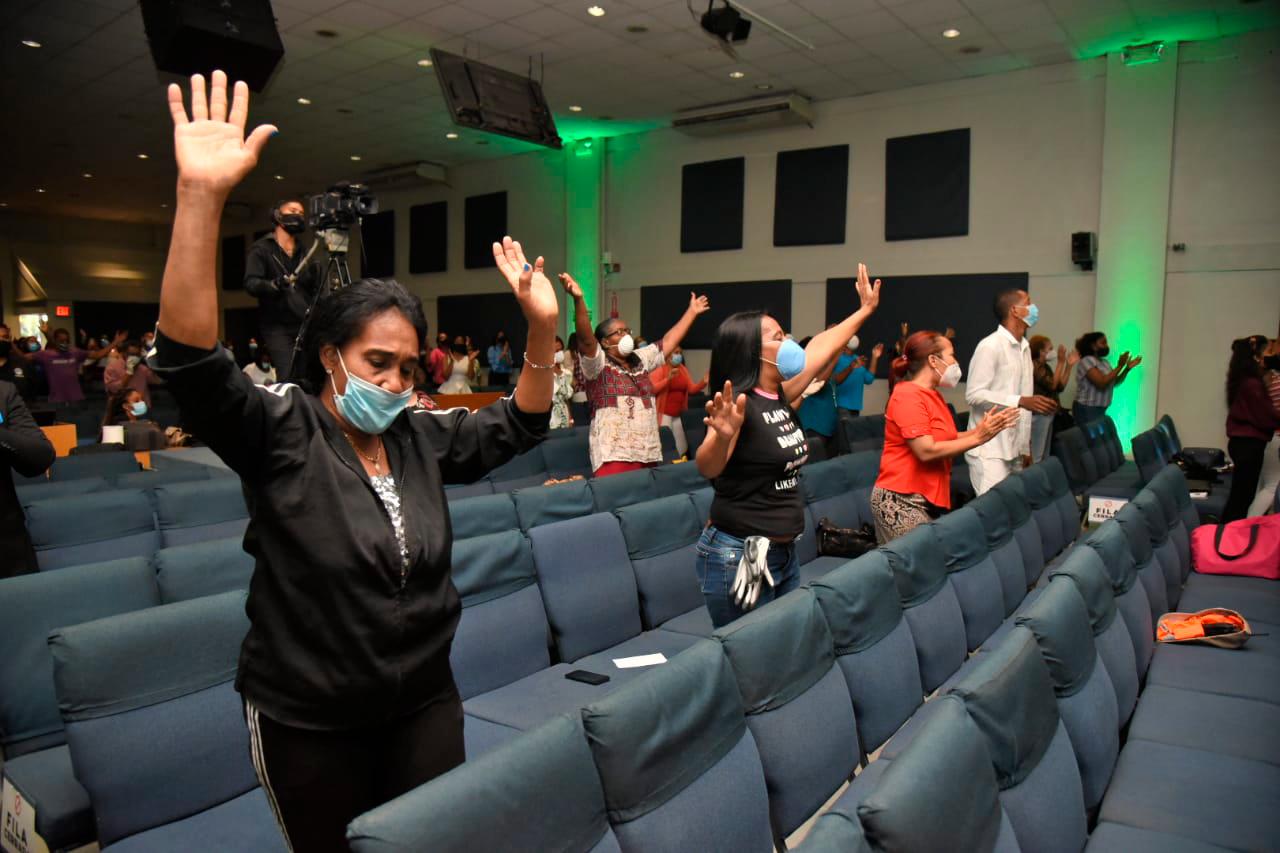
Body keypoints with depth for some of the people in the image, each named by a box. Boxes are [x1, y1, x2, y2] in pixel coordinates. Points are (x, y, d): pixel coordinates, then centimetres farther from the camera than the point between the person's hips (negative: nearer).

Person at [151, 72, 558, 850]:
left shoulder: (421, 439, 1)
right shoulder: (279, 433, -13)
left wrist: (542, 327, -8)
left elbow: (517, 426, 7)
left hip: (426, 705, 4)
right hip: (308, 723, -4)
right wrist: (202, 196, -39)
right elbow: (190, 358, -27)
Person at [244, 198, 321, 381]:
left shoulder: (304, 253, 19)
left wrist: (315, 277, -5)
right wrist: (274, 284, -28)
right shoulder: (261, 249, 4)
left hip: (305, 325, 4)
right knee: (288, 378, -17)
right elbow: (251, 284, -9)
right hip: (277, 327, -4)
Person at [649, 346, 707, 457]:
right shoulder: (659, 370, -6)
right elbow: (651, 389, -18)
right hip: (664, 414, -6)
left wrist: (703, 382, -10)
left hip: (679, 415, 7)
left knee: (682, 447, 12)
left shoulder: (683, 370, 11)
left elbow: (692, 388, 8)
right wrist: (667, 379, -27)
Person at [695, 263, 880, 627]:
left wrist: (865, 310, 29)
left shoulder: (779, 397, 6)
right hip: (738, 558, -8)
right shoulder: (739, 404, -18)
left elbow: (821, 348, 20)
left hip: (785, 554, 9)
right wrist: (722, 436, -53)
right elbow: (707, 468, -33)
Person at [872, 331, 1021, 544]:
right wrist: (977, 438, -17)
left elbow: (947, 439, 12)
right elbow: (927, 451, -22)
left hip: (928, 499, 9)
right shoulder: (908, 396, -15)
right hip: (901, 500, -9)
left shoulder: (934, 396, 14)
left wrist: (980, 430, -1)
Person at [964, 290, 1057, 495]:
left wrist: (1026, 447, 17)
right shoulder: (990, 346, -12)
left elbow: (1024, 398, 18)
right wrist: (1021, 401, -26)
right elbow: (974, 394, -18)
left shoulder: (1024, 348, 16)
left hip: (1014, 448, 8)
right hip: (990, 450, -8)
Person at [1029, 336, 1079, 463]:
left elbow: (1060, 387, 16)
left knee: (1044, 455, 12)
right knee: (1036, 457, -8)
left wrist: (1069, 365, 11)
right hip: (1039, 415, -10)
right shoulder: (1034, 366, -14)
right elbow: (1052, 385, -21)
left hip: (1047, 414, 10)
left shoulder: (1046, 366, 14)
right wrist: (1061, 362, -18)